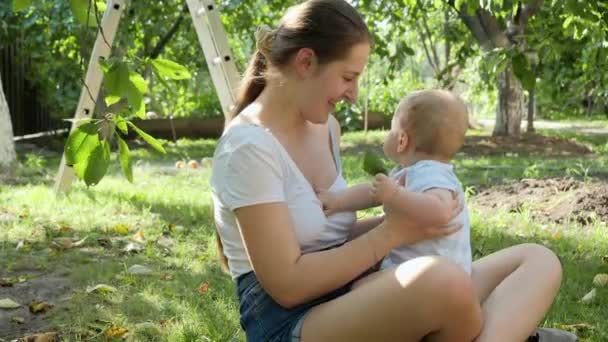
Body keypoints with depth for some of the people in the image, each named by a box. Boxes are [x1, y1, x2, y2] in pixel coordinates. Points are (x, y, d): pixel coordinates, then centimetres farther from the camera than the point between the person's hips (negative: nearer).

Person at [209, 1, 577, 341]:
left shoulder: (325, 126, 11)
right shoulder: (249, 146, -15)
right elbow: (287, 284, -17)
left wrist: (400, 217, -1)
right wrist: (392, 234, -14)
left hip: (347, 306, 9)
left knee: (539, 261, -5)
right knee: (443, 280, -38)